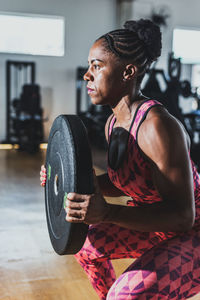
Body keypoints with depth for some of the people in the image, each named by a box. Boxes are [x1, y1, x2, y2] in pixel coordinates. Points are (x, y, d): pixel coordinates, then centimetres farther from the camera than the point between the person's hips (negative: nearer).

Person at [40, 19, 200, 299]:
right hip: (157, 225, 9)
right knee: (85, 244, 17)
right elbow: (122, 182, 11)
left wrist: (106, 213, -40)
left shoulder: (158, 126, -30)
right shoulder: (113, 124, -2)